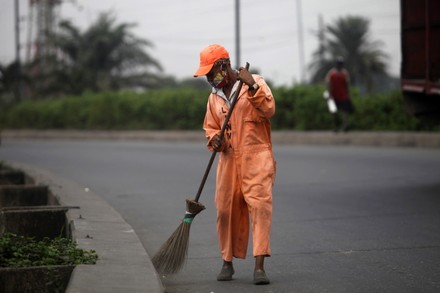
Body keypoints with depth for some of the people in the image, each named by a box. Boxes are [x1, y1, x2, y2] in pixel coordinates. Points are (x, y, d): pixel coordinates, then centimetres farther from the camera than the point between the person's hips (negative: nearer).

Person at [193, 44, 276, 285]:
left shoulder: (255, 83, 0)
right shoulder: (214, 97, 16)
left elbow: (269, 110, -14)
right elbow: (210, 127, 24)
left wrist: (251, 86, -23)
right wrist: (214, 139, 2)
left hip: (256, 158, -5)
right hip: (229, 159, 5)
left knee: (259, 206, -14)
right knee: (226, 211, 4)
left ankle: (259, 266, -18)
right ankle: (227, 262, 19)